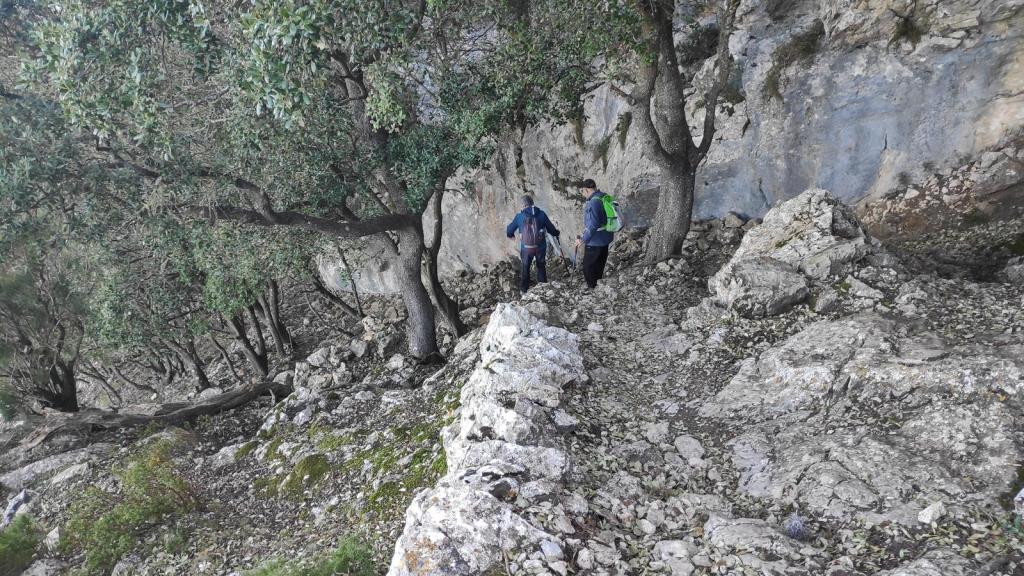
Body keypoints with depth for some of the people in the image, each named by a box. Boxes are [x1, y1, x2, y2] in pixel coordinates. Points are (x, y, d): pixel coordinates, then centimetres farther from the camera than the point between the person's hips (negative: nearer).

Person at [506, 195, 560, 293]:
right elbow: (551, 229, 2)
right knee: (541, 266, 23)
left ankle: (524, 289, 29)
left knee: (525, 268, 20)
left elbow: (509, 231, 2)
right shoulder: (541, 214, -5)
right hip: (540, 247, 1)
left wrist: (511, 235, 26)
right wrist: (556, 233, 25)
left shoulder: (519, 216, -6)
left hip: (526, 248, -1)